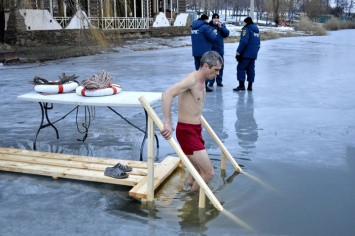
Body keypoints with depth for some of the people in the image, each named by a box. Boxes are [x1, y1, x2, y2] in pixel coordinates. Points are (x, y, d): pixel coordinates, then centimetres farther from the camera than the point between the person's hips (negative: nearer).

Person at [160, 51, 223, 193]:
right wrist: (167, 123, -39)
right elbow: (167, 94, -35)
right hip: (187, 132, -9)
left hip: (196, 130, 10)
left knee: (199, 172, 21)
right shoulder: (191, 80, -20)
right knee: (209, 173, -7)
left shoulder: (201, 81, 10)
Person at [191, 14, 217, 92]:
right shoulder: (205, 27, -13)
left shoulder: (194, 27, 12)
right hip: (204, 51, -7)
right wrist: (214, 33, 6)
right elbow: (211, 37, -16)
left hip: (195, 52, 7)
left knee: (198, 68, 13)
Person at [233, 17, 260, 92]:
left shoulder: (246, 29, -9)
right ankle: (250, 86, 12)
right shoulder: (256, 30, 18)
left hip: (246, 54, -8)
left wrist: (238, 51, -16)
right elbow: (258, 43, 22)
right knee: (251, 69, 11)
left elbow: (244, 42, -20)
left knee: (241, 67, -4)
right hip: (254, 54, 8)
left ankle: (241, 85, -8)